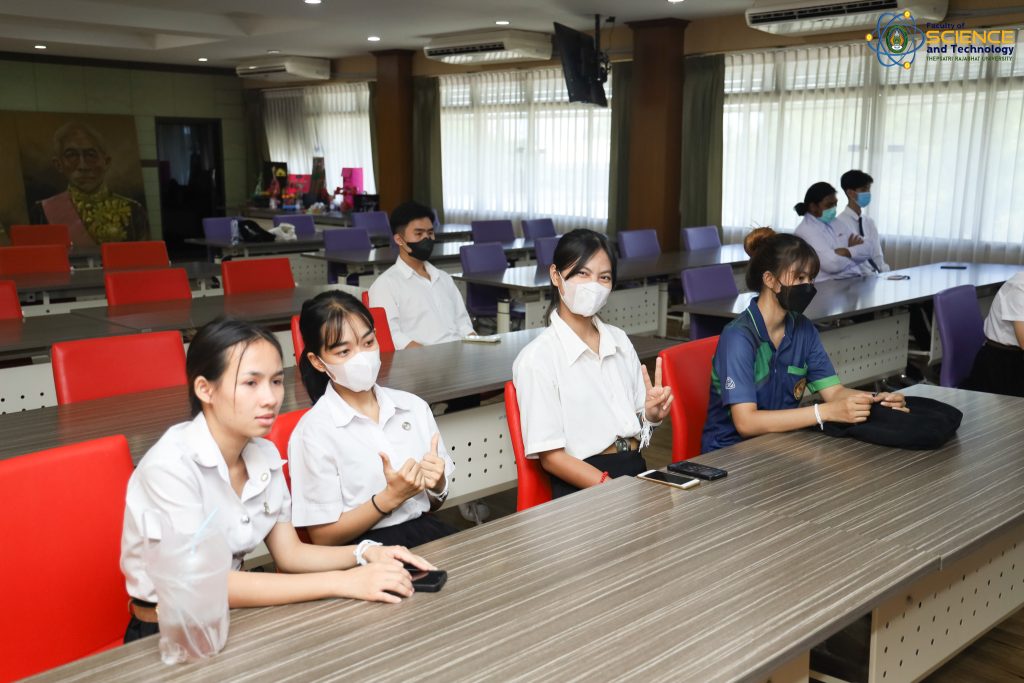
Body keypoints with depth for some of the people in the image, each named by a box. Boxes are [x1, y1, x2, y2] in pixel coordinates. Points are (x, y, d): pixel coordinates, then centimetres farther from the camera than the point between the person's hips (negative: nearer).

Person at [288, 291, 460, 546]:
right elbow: (323, 537, -6)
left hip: (425, 530, 6)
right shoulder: (314, 432, -8)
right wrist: (390, 497, -16)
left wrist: (437, 485, -6)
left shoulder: (414, 406, 7)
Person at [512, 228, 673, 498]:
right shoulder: (536, 359, -7)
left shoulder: (619, 340, 13)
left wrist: (651, 414, -2)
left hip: (636, 468, 6)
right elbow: (551, 456, -9)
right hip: (581, 484, -6)